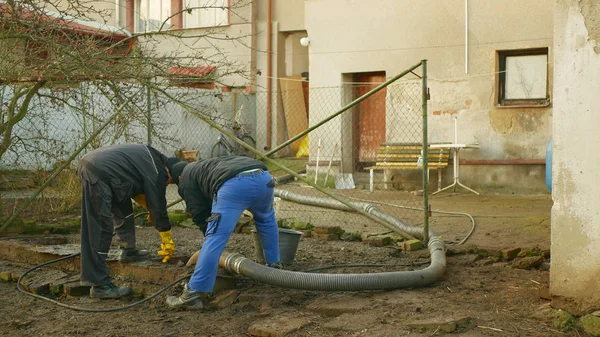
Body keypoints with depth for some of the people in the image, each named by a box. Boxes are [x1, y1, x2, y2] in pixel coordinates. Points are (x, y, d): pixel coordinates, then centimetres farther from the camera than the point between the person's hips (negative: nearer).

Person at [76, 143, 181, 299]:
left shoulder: (151, 156, 22)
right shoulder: (157, 173, -5)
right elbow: (158, 206, 1)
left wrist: (148, 207, 32)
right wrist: (168, 241, 11)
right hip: (98, 173, -11)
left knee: (123, 209, 24)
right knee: (100, 232, -9)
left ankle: (128, 251, 34)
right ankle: (100, 285, -8)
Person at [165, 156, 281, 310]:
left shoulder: (185, 179, 26)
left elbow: (200, 214, 17)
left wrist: (210, 233, 28)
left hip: (235, 185, -7)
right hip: (263, 176, 7)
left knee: (215, 239, -5)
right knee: (267, 220, 35)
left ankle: (193, 295, -6)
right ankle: (274, 266, 44)